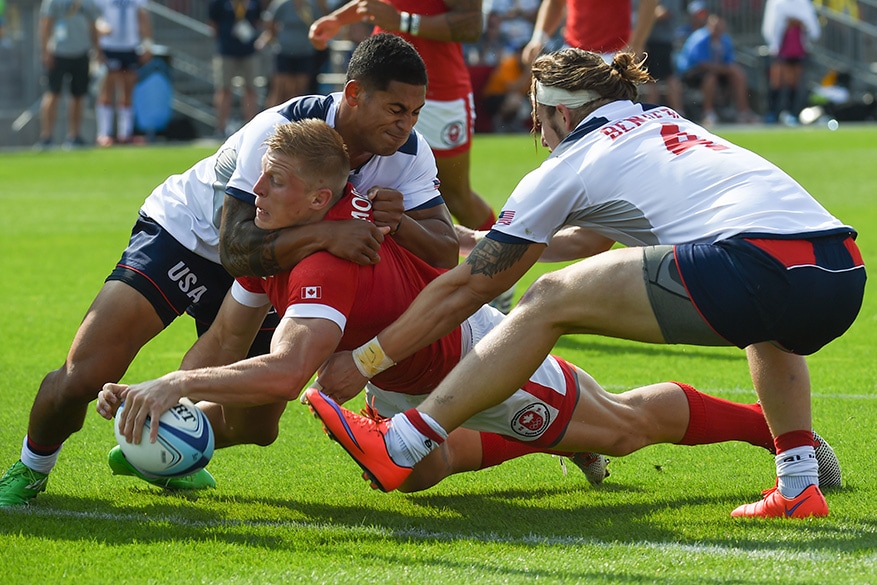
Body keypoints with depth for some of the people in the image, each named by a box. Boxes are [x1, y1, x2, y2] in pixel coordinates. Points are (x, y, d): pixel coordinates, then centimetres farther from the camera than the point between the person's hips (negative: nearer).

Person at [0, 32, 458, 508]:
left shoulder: (406, 151, -19)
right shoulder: (280, 133, -36)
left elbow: (445, 254, -22)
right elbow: (237, 249, -42)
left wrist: (396, 221, -42)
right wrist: (325, 233, -56)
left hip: (267, 273, 6)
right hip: (186, 234, -6)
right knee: (82, 377, -20)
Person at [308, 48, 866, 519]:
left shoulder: (568, 166, 14)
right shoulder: (666, 120, 34)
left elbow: (465, 288, 18)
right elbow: (599, 239, 50)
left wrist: (363, 362, 26)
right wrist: (474, 238, 58)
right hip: (846, 271, 7)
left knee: (549, 302, 3)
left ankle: (401, 448, 3)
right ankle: (799, 484, 27)